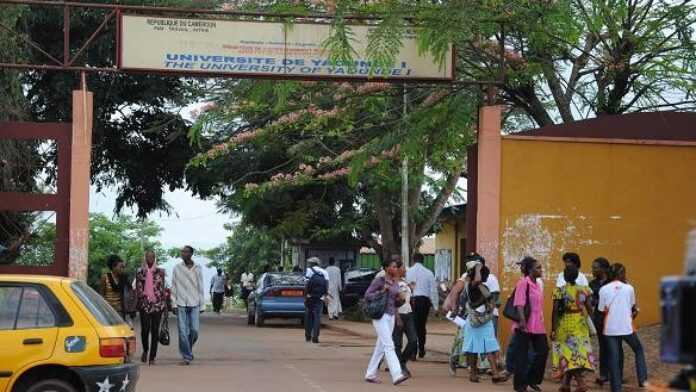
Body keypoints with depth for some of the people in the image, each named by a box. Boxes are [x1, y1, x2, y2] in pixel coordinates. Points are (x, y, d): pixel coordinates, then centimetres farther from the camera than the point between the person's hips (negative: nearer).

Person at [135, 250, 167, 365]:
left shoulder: (160, 272, 8)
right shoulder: (140, 272, 7)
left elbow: (163, 288, 9)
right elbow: (138, 288, 5)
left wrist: (164, 304, 5)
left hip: (158, 304, 1)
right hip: (144, 304, -1)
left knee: (155, 331, -1)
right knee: (145, 329, -9)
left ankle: (152, 357, 5)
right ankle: (145, 350, 18)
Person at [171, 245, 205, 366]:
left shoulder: (197, 269, 6)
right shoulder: (177, 268, 4)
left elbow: (201, 288, 8)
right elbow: (173, 287, 5)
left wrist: (202, 305, 4)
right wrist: (174, 304, -1)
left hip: (194, 304, 0)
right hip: (181, 304, 0)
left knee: (194, 331, -6)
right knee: (183, 332, -5)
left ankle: (188, 350, 20)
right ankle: (187, 357, 2)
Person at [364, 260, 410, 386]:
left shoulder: (395, 283, 12)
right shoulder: (379, 281, -8)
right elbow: (367, 295, -9)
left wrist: (399, 300, -1)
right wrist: (381, 291, -19)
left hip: (391, 316, 8)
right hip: (381, 316, -8)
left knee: (381, 347, 11)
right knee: (389, 346, -15)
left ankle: (370, 374, 20)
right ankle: (396, 375, -23)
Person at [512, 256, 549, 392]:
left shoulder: (537, 284, 14)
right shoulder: (523, 283, -11)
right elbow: (519, 304, -18)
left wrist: (541, 322, 20)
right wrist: (522, 320, -27)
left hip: (537, 325, 8)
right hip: (525, 325, -8)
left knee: (543, 350, 4)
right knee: (522, 354, -1)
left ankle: (532, 379, 18)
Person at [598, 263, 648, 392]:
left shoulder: (603, 289, -2)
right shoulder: (629, 288, -3)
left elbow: (603, 310, 1)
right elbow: (633, 307, 8)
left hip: (610, 329, 1)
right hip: (627, 327, -1)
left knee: (613, 358, 6)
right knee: (639, 350, 22)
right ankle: (642, 379, 16)